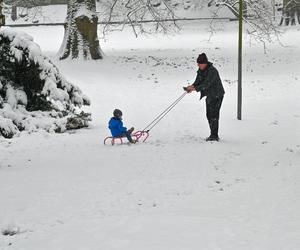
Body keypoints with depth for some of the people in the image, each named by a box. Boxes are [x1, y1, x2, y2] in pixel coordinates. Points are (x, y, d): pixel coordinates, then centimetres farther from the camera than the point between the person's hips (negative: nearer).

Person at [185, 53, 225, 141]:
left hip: (217, 95, -9)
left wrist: (195, 88, -35)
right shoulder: (201, 71, 4)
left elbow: (207, 84, -30)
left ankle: (214, 136, -7)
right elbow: (198, 81, 4)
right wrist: (192, 86, -17)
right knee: (209, 115, 12)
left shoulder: (212, 71, -24)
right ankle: (213, 135, 21)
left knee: (213, 115, -11)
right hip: (209, 95, 9)